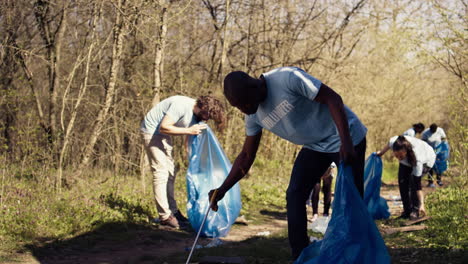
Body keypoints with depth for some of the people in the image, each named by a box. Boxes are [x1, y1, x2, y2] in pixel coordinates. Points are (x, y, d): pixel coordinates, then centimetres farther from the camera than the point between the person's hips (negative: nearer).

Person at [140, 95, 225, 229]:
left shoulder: (196, 114, -2)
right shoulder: (181, 106, -29)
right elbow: (164, 127, -32)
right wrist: (189, 131, -32)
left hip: (164, 135, 10)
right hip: (152, 131, -10)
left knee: (170, 173, 11)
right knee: (161, 172, -12)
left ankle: (172, 211, 18)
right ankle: (165, 216, -10)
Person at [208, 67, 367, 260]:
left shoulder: (287, 78, -29)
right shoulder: (254, 115, -6)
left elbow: (333, 99, -26)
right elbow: (246, 155, 3)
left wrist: (346, 142, -35)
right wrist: (222, 190, -6)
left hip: (346, 138, -7)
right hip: (315, 146, 7)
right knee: (294, 195, -3)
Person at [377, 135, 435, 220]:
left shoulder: (417, 160, -45)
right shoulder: (393, 142, -36)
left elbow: (418, 184, -41)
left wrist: (422, 204, -43)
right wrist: (381, 152, 10)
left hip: (426, 160, -5)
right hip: (407, 161, 5)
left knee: (413, 181, -27)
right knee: (402, 181, -12)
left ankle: (415, 211, -16)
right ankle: (407, 210, 2)